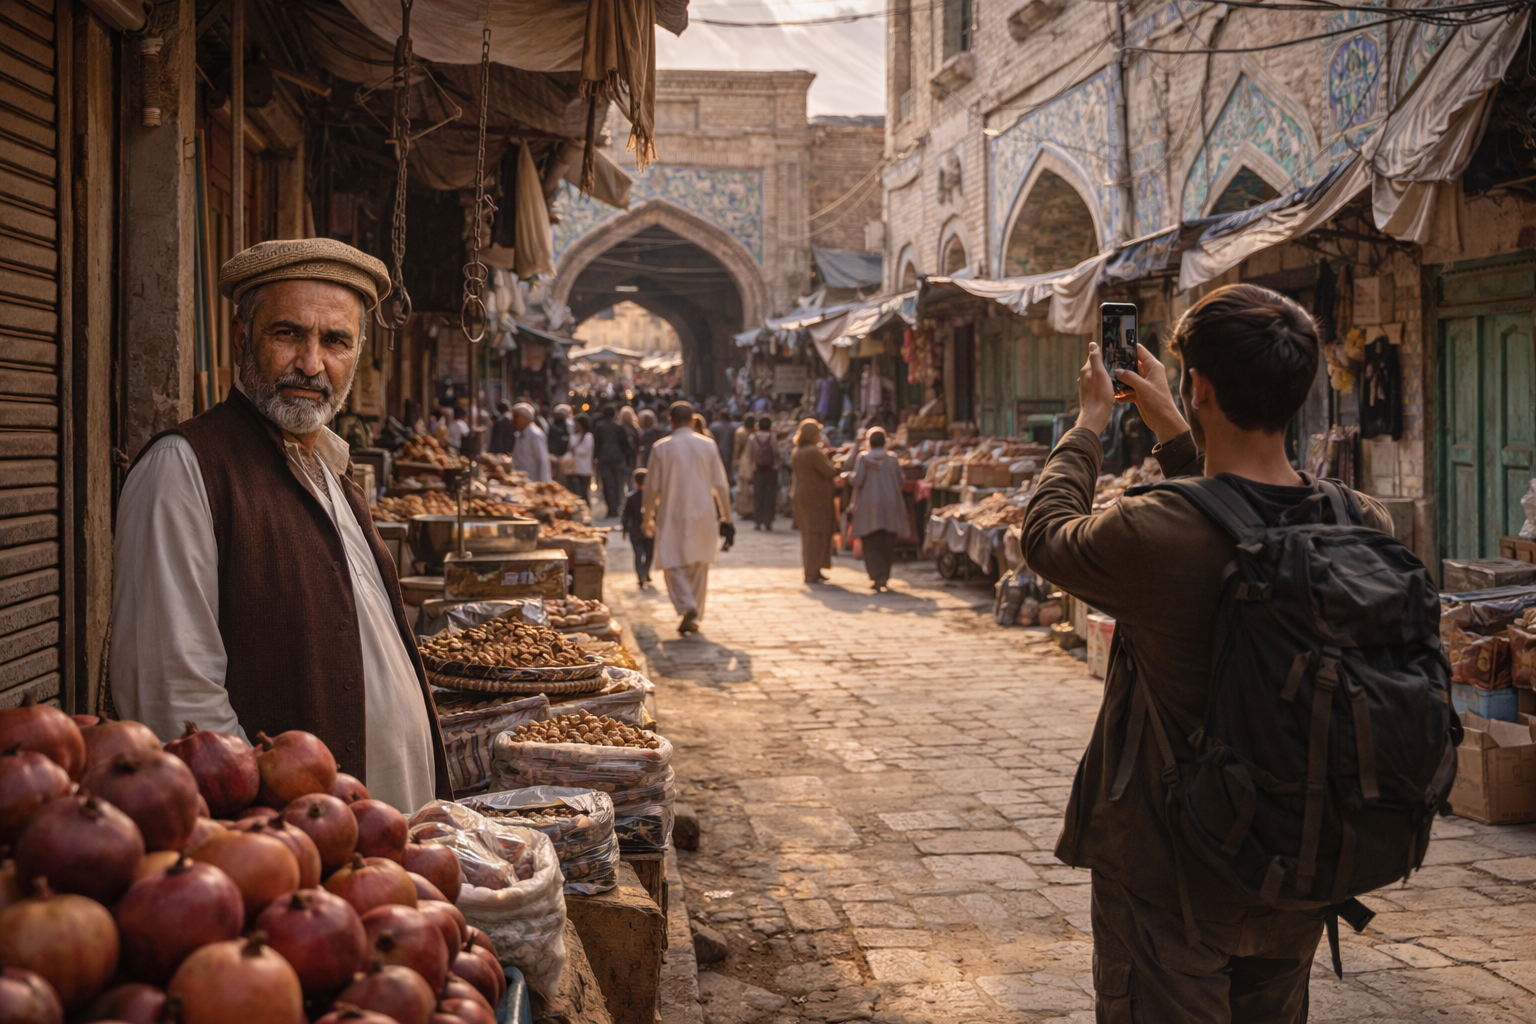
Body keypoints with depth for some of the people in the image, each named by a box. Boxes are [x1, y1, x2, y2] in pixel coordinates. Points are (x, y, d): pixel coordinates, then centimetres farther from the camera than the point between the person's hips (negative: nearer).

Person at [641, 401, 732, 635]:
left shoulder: (661, 447, -6)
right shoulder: (708, 446, 0)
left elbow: (652, 486, -2)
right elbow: (720, 484, 2)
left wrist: (647, 515, 11)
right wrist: (726, 514, 12)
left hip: (672, 516, -2)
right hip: (704, 515, 3)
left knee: (674, 565, 2)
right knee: (699, 567, 13)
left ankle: (687, 608, -20)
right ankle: (695, 616, 18)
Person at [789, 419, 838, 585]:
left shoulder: (797, 452, 12)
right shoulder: (813, 452, -18)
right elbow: (829, 472, -17)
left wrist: (832, 483, 18)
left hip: (800, 495, 10)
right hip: (815, 498, -10)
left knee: (808, 535, 15)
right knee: (816, 535, -6)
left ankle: (812, 571, 22)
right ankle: (812, 574, -5)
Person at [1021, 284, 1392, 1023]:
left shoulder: (1154, 536, -27)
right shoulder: (1363, 528, -10)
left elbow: (1046, 535, -5)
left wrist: (1089, 422, 10)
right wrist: (1172, 431, 22)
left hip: (1173, 881, -5)